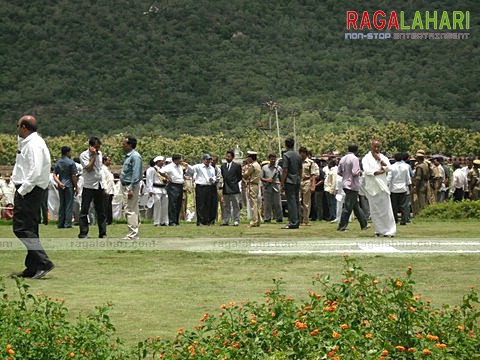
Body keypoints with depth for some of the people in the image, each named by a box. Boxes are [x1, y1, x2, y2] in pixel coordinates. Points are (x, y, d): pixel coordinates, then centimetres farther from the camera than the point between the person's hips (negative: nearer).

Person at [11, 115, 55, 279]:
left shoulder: (33, 144, -15)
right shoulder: (28, 142, 18)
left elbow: (35, 171, -23)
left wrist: (22, 190, -20)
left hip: (29, 190, -11)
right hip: (29, 190, 11)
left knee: (22, 228, -12)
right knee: (30, 229, 12)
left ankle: (44, 262, -17)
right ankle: (32, 268, 15)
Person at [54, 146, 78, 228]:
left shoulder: (58, 163, 10)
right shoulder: (71, 162, -8)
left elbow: (55, 175, 3)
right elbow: (74, 176, -9)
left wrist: (59, 183, -6)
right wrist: (76, 187, -3)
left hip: (61, 186, 5)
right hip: (69, 185, -5)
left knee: (62, 204, 10)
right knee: (69, 204, -3)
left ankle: (60, 223, 9)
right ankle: (67, 223, -7)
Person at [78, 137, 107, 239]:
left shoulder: (99, 154, 11)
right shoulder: (84, 155, -8)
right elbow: (88, 168, -19)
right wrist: (94, 156, -16)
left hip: (99, 185, 6)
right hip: (88, 186, -6)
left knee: (100, 211, 9)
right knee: (84, 211, -4)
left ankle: (102, 233, 13)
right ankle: (83, 233, -2)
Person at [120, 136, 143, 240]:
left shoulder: (135, 156, -15)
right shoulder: (128, 156, 16)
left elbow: (136, 174, -20)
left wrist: (131, 189, -23)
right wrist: (127, 188, 16)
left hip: (131, 186, -10)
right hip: (126, 186, 10)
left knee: (130, 211, -10)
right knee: (133, 210, 12)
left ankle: (132, 235, -10)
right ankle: (133, 233, 16)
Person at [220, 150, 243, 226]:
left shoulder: (237, 165, 0)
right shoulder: (223, 166, 13)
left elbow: (239, 177, 3)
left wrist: (234, 183, -1)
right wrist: (222, 186, 9)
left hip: (234, 189, -4)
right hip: (226, 190, 4)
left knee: (235, 206, -1)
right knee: (226, 206, 8)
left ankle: (236, 221, 1)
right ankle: (225, 221, 12)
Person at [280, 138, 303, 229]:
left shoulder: (286, 155, -10)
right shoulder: (298, 155, 11)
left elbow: (285, 170, -14)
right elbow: (300, 170, 15)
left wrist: (282, 183, -11)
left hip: (289, 181, -7)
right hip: (297, 182, 7)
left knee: (291, 202, -8)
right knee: (297, 201, 10)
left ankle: (293, 223, -11)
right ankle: (297, 221, 14)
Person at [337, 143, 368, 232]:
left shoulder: (343, 159, 8)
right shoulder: (355, 159, -15)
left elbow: (338, 172, 10)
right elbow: (355, 172, -22)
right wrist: (360, 172, -1)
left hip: (345, 184, 8)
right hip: (352, 185, -8)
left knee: (356, 205, 15)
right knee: (348, 207, -4)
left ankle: (364, 224, 23)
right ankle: (341, 226, -3)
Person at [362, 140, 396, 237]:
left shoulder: (383, 157, 12)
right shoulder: (366, 158, 3)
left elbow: (388, 168, -5)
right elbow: (367, 170, -13)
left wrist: (379, 160, -10)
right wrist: (380, 171, -7)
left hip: (383, 186, 2)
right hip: (372, 187, -1)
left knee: (386, 210, -2)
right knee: (374, 211, 2)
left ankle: (390, 231, -2)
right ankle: (379, 230, 10)